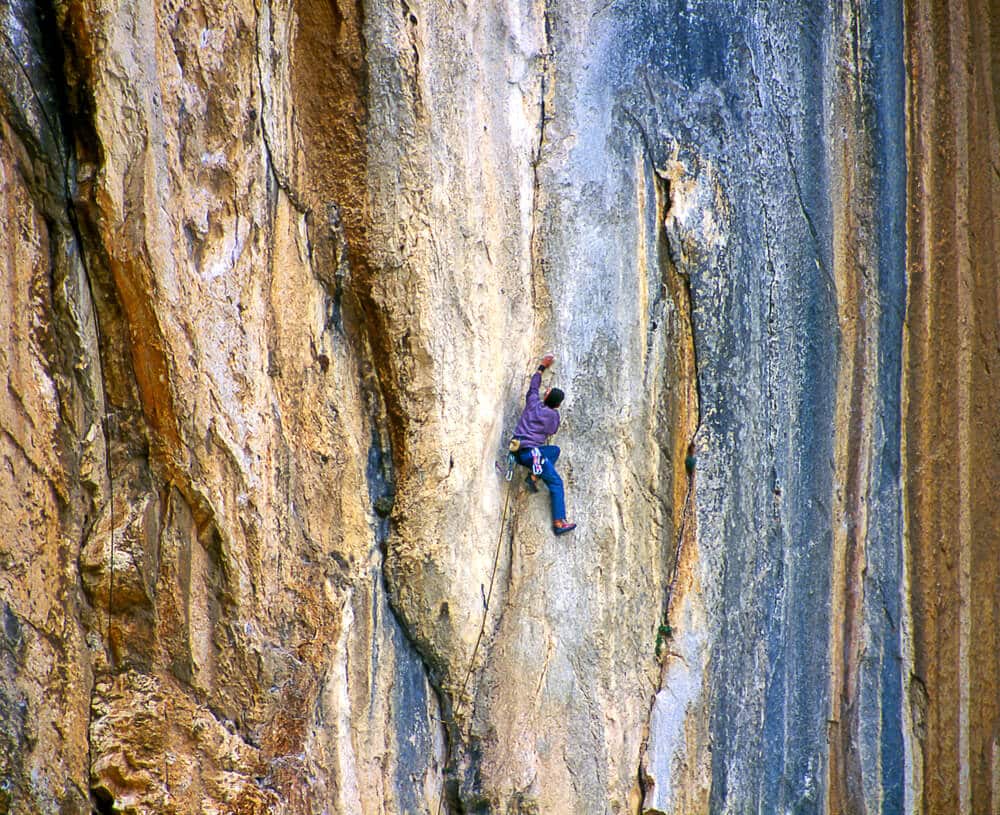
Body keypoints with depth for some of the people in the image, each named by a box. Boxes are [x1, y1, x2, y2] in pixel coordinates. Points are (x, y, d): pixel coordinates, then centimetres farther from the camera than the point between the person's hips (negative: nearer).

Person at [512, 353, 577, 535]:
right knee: (556, 483, -1)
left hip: (518, 452, 6)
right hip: (532, 451, -6)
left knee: (554, 450, 27)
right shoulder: (553, 414, -2)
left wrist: (543, 366, 38)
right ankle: (559, 522, -10)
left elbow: (534, 385, 27)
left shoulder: (533, 403, 9)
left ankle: (534, 475, 7)